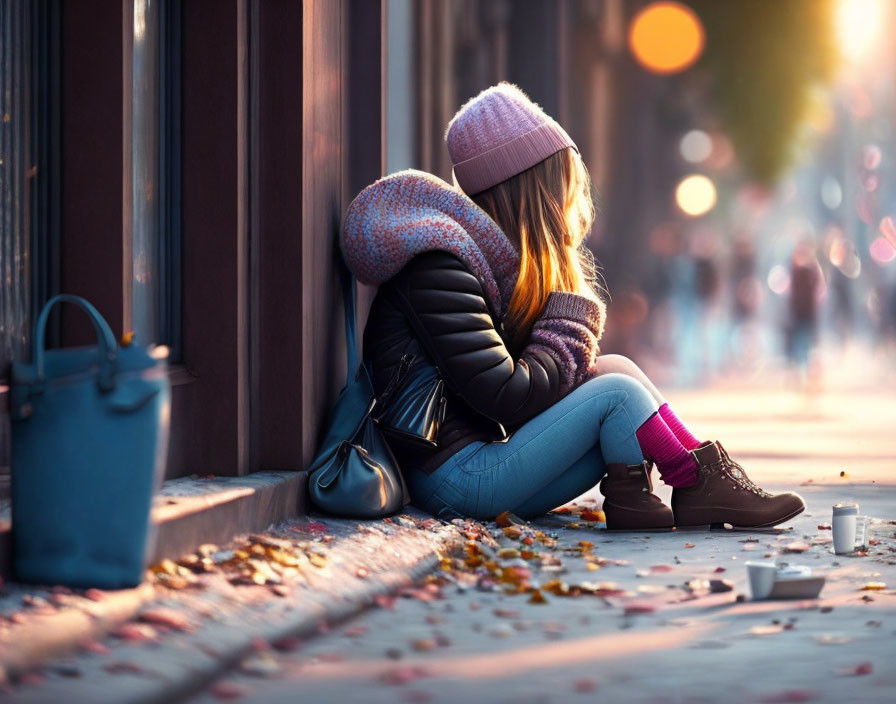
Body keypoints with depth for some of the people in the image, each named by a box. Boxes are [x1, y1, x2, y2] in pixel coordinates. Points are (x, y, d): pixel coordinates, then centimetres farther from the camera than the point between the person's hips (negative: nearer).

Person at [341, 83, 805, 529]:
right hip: (456, 478, -10)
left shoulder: (497, 255, 15)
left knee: (617, 368, 1)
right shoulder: (436, 269, -16)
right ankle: (698, 485, 5)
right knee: (616, 392, -12)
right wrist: (571, 324, -8)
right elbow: (503, 394, -21)